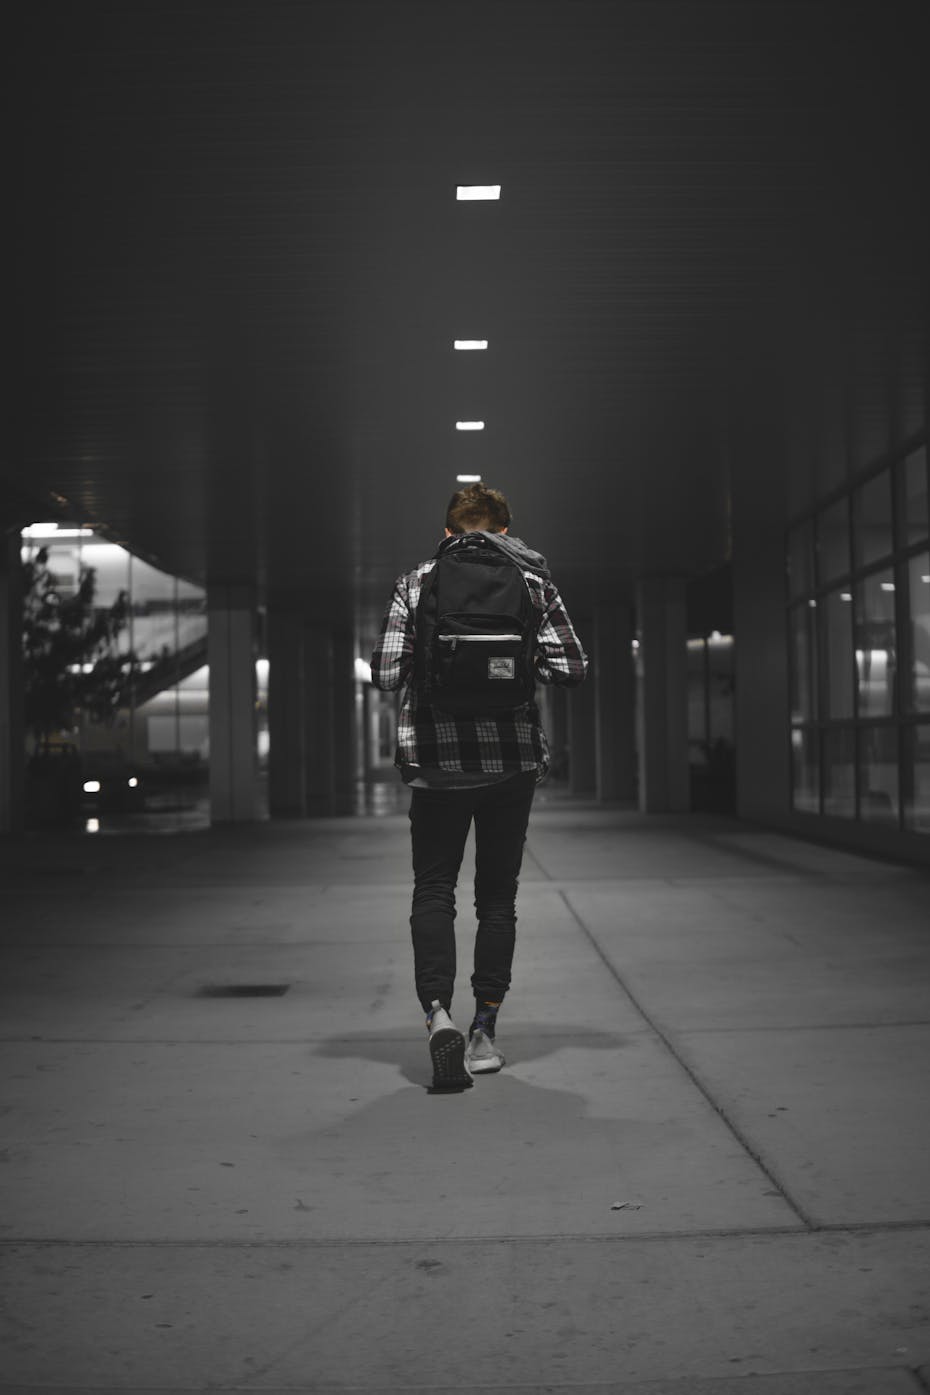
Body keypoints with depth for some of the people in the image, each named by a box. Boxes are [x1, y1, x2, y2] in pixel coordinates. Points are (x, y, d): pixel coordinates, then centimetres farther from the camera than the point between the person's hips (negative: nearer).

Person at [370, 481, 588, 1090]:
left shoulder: (415, 584, 2)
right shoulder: (533, 580, 2)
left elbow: (386, 674, -3)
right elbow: (572, 668, -3)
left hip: (437, 763, -1)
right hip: (514, 761, 1)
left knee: (433, 893, 6)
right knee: (498, 897, 12)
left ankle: (438, 1012, -15)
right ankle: (485, 1031, 13)